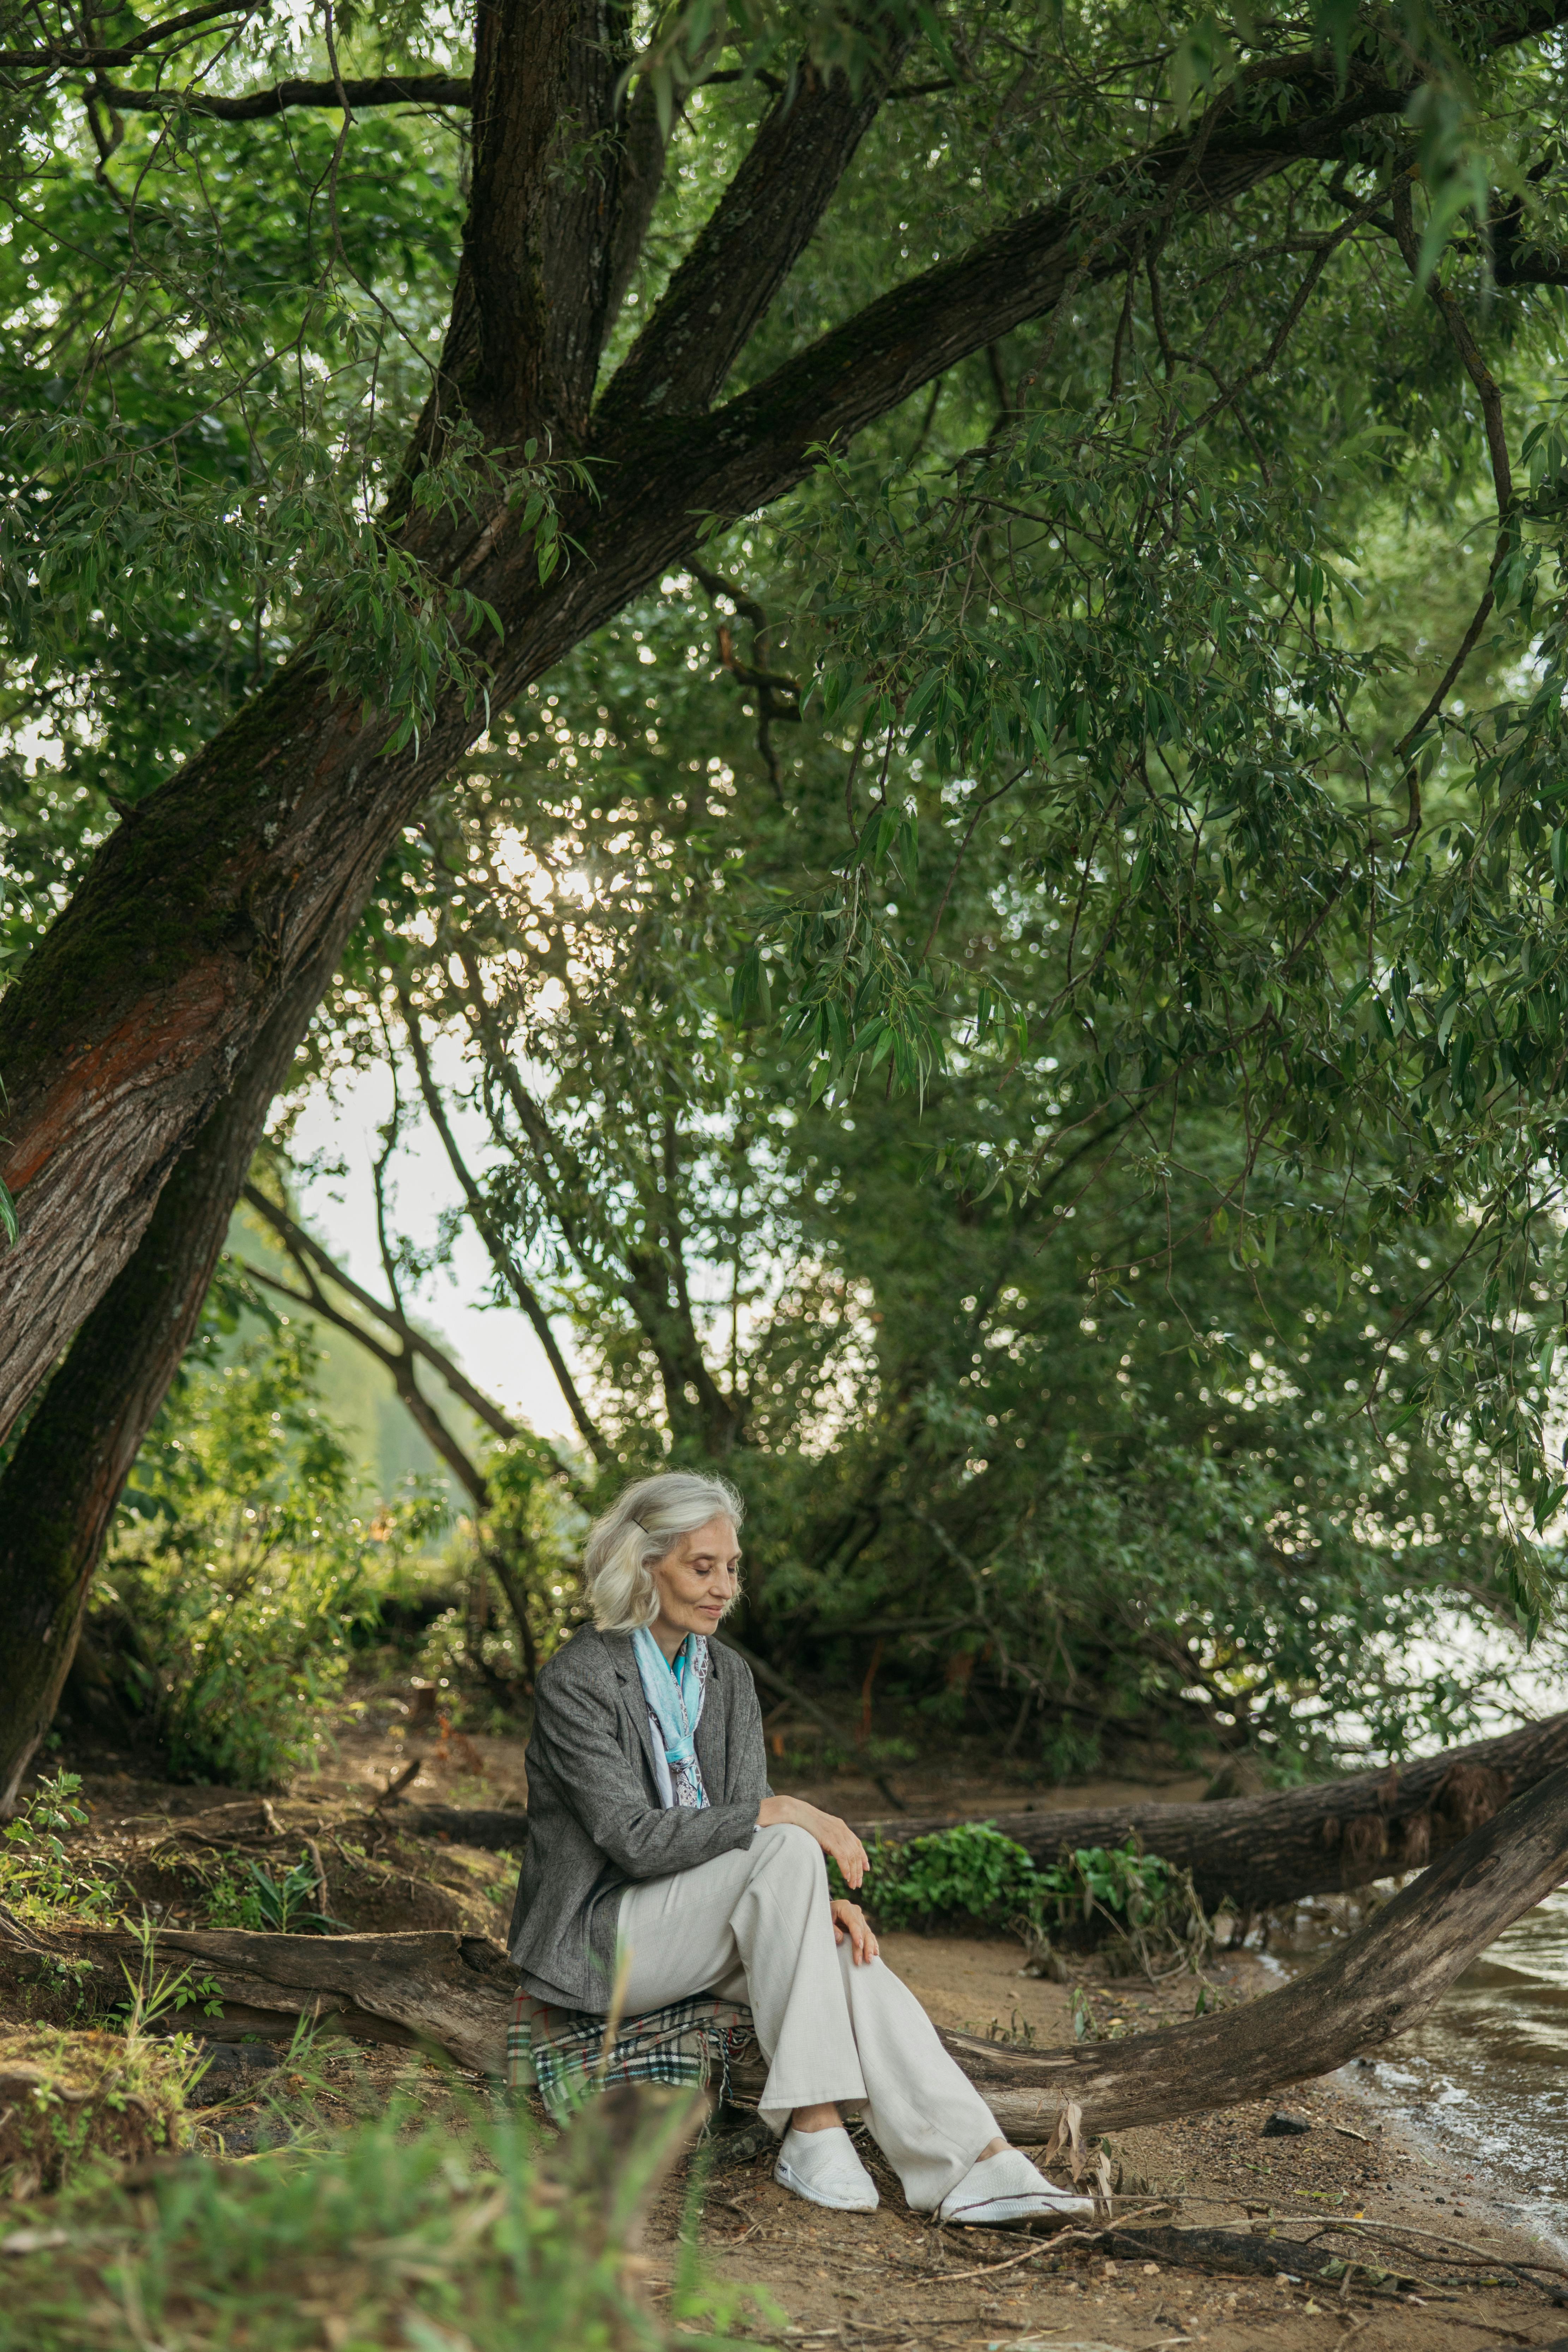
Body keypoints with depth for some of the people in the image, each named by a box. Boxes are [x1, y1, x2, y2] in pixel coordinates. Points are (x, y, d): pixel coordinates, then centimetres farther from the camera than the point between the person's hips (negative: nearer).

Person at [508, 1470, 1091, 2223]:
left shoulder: (730, 1678, 8)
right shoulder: (576, 1682, -15)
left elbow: (743, 1822, 5)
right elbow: (636, 1840, -23)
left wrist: (817, 1902, -15)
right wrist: (775, 1815, -27)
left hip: (697, 1926, 6)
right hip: (597, 1940, -6)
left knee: (846, 1956, -24)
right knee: (788, 1851, -29)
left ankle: (976, 2165, -32)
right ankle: (810, 2128, -27)